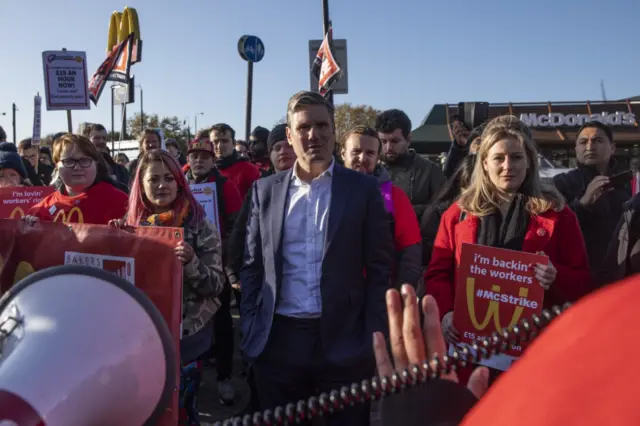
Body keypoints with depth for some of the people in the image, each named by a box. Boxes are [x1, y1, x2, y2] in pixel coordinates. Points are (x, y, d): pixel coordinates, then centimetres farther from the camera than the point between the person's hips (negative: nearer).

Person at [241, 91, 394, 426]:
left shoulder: (363, 189, -2)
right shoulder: (265, 190, 5)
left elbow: (380, 269, -2)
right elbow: (252, 266, 8)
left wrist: (373, 339, -6)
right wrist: (250, 330, 2)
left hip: (344, 341, -2)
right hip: (277, 340, 2)